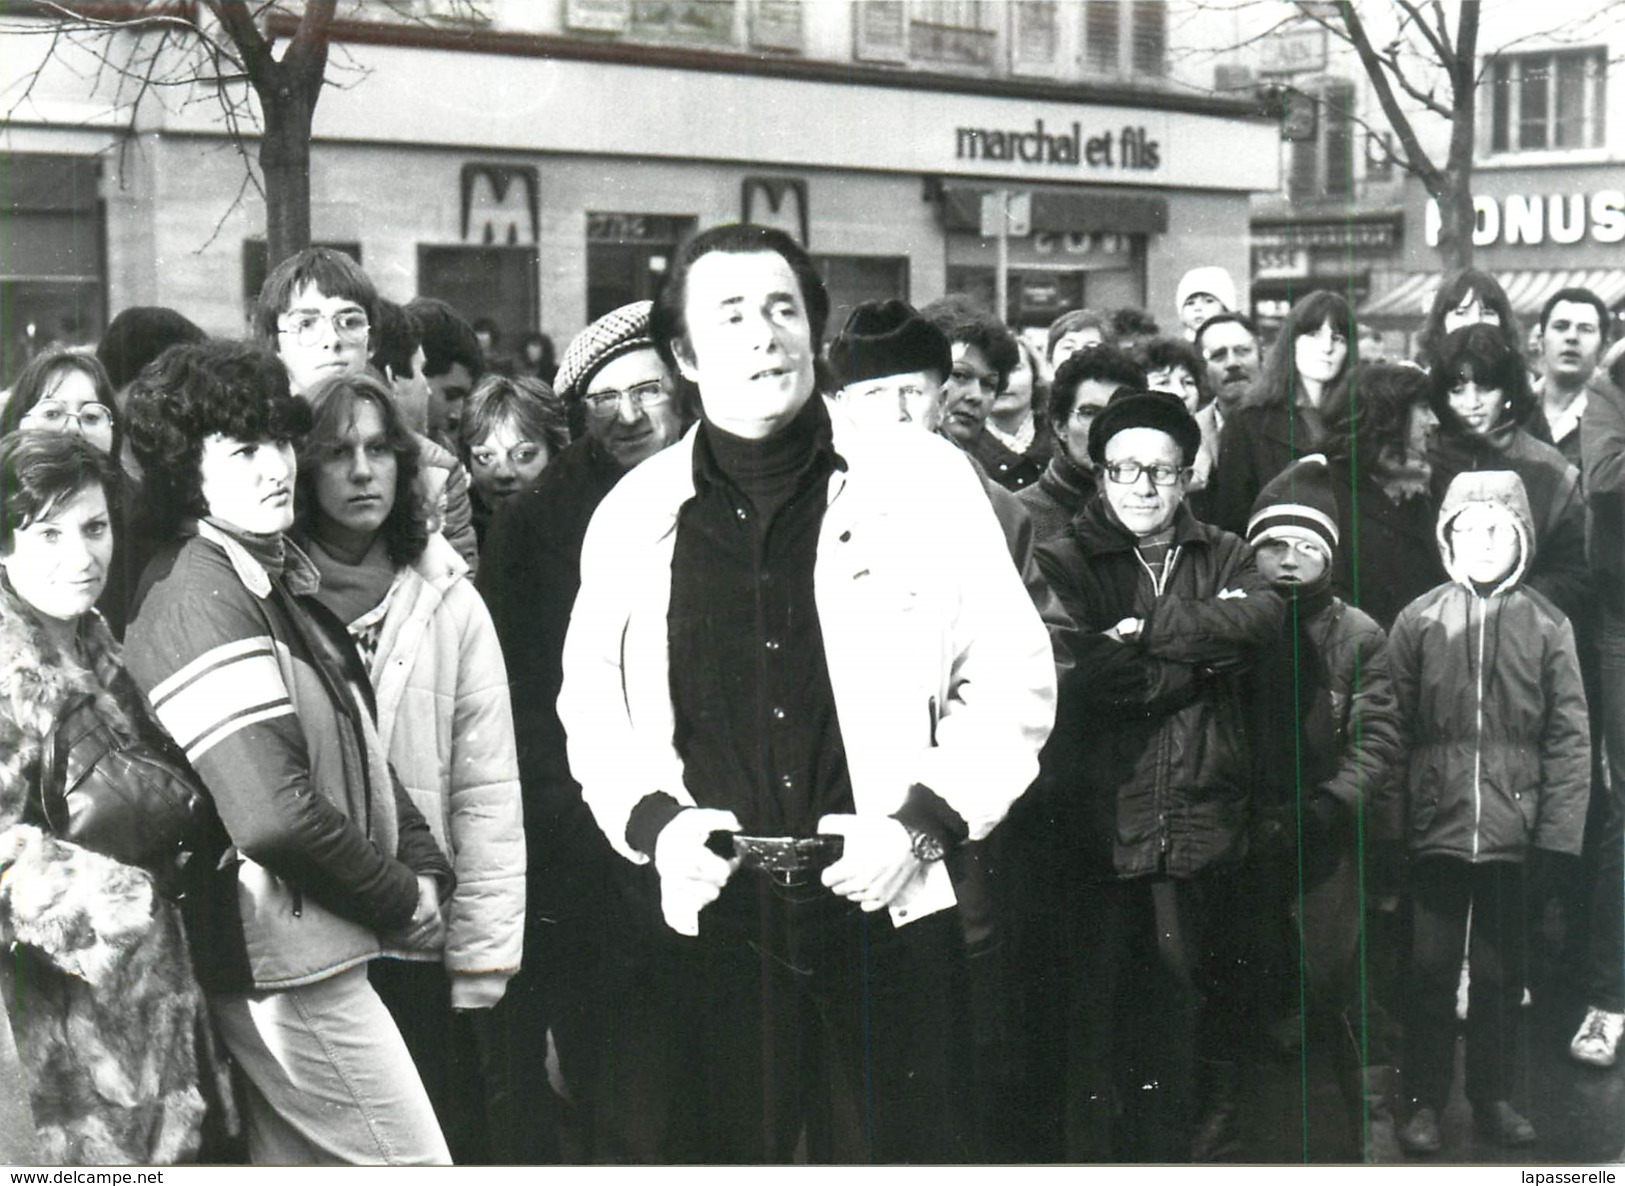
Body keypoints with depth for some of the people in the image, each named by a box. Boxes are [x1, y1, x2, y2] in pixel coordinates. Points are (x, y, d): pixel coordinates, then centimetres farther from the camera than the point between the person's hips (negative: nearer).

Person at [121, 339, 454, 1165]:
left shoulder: (276, 578, 12)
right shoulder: (200, 600, -19)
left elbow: (354, 749, 16)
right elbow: (273, 813, -27)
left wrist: (425, 871, 1)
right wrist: (401, 903, -14)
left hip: (304, 955, 10)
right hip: (290, 968, -10)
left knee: (294, 1158, 18)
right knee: (413, 1161, -2)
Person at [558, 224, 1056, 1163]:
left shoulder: (925, 481, 2)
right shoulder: (634, 517, 9)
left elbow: (1014, 680, 3)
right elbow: (592, 708, 15)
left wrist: (923, 822, -8)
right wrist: (654, 821, -2)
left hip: (891, 912, -1)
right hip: (714, 919, 2)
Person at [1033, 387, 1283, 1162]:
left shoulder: (1224, 557, 12)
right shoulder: (1062, 563, 0)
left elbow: (1263, 617, -11)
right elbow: (1090, 677, -15)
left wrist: (1146, 631, -15)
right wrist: (1203, 657, -9)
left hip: (1198, 827, 3)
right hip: (1099, 826, -3)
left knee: (1179, 1011, 12)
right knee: (1092, 1010, 1)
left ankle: (1171, 1148, 25)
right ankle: (1089, 1152, 13)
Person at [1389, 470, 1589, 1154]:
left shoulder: (1547, 625, 2)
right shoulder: (1419, 621, 1)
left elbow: (1570, 737, 0)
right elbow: (1391, 726, 0)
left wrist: (1557, 830, -7)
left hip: (1515, 835, 1)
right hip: (1437, 831, 0)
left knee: (1501, 973, 12)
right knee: (1431, 971, 6)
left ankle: (1493, 1097, 26)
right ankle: (1425, 1103, 18)